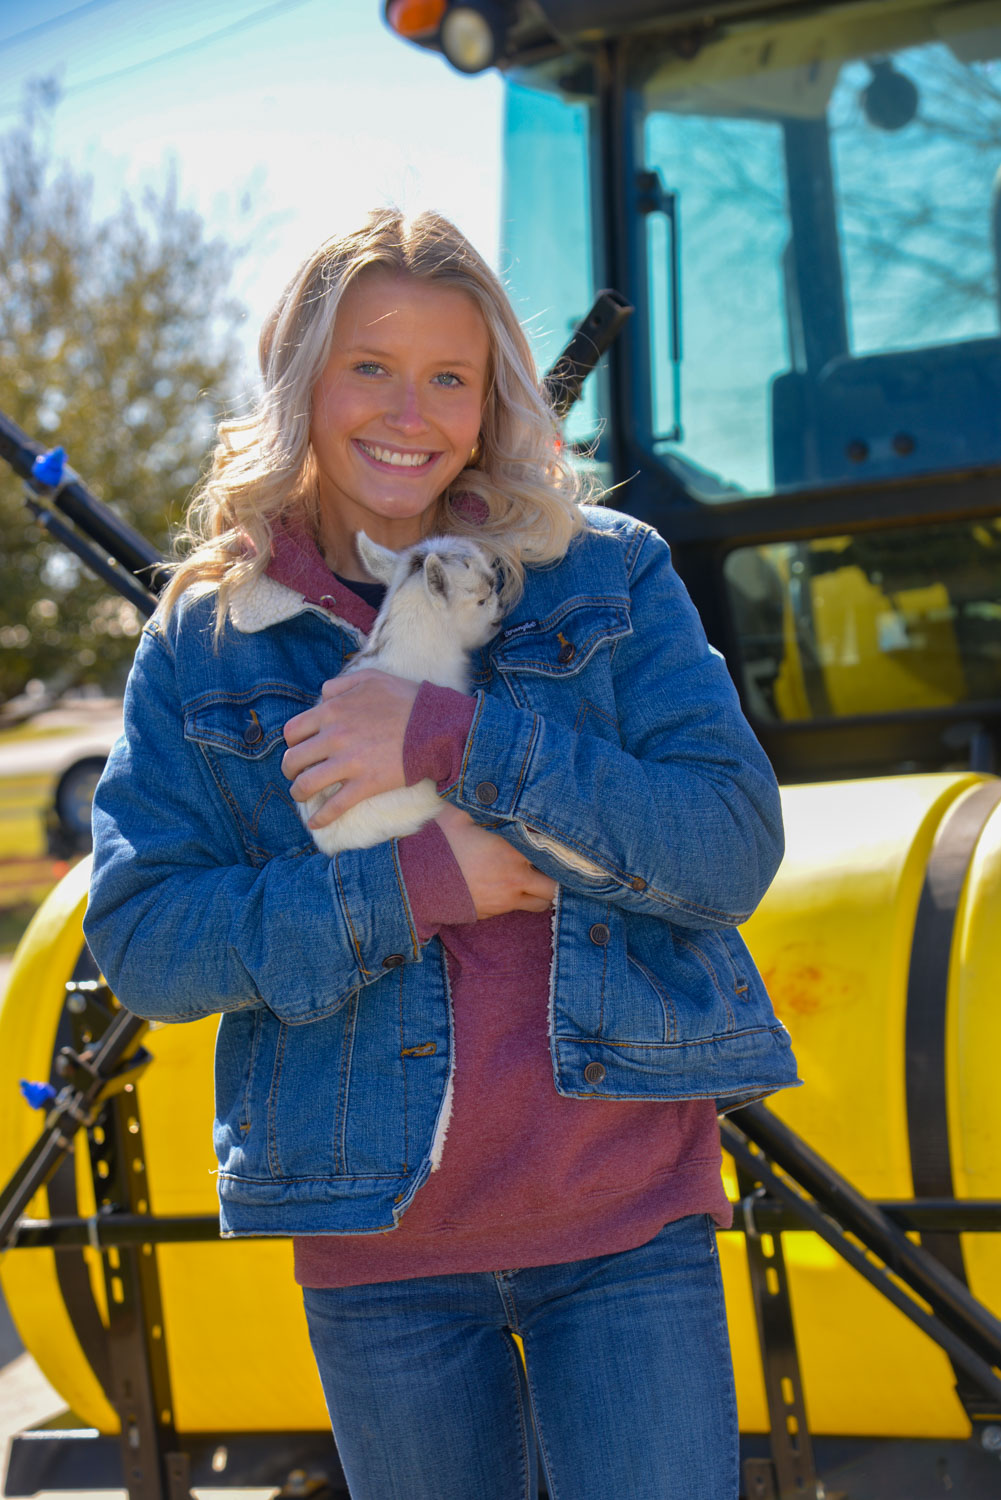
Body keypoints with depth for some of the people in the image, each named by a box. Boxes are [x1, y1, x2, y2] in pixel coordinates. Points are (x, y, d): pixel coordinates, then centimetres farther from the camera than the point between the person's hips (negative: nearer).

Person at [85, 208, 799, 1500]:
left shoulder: (607, 577, 2)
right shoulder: (205, 640, 3)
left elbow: (735, 853, -8)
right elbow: (138, 943, -4)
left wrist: (456, 740, -17)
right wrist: (414, 883, -16)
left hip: (628, 1212, 0)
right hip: (380, 1247, 1)